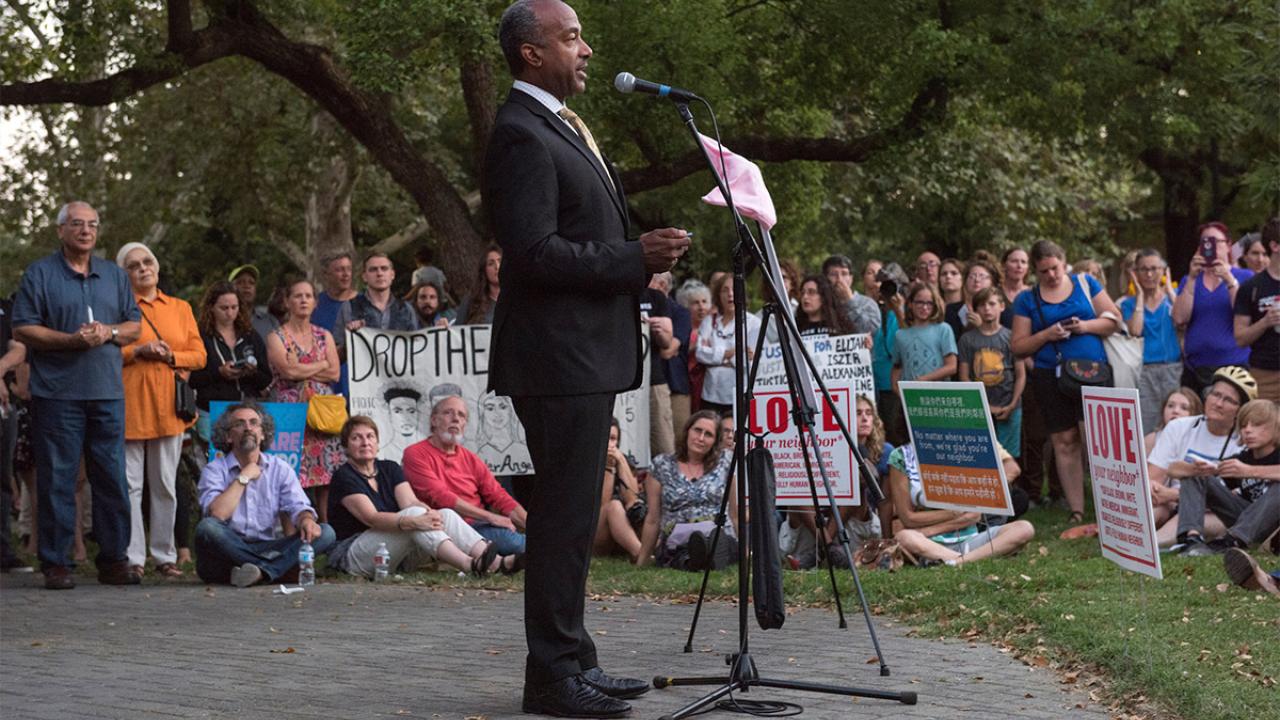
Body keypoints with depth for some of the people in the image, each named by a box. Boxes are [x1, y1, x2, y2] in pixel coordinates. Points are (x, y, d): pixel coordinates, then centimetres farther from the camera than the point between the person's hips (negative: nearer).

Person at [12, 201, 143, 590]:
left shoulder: (115, 276, 16)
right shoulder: (40, 273, 3)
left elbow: (134, 326, 16)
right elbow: (22, 329, -3)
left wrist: (109, 332, -5)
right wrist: (71, 340, -14)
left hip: (107, 392, 4)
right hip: (57, 393, -4)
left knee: (112, 478, 4)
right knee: (57, 480, -3)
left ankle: (114, 560, 11)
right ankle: (56, 564, 2)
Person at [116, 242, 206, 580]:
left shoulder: (180, 308, 15)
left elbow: (199, 355, 11)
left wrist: (171, 355, -7)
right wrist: (137, 351, -12)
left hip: (168, 406, 3)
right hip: (130, 406, -3)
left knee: (166, 485, 6)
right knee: (129, 484, -4)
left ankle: (165, 556, 12)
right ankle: (132, 558, -1)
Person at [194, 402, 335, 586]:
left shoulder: (279, 468, 11)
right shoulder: (214, 470, 0)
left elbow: (297, 506, -2)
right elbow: (216, 514, -17)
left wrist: (307, 520, -26)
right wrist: (244, 478, -9)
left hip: (266, 549, 3)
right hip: (227, 550, -3)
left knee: (325, 533, -16)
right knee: (207, 528, -36)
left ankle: (260, 571, -36)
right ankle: (279, 570, -27)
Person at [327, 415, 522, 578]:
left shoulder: (389, 469, 14)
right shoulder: (344, 477, -7)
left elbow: (410, 502, -3)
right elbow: (371, 518, -21)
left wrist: (428, 511, -27)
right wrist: (414, 521, -35)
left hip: (396, 556, 6)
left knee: (446, 514, -16)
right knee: (414, 513, -28)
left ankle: (498, 562, -37)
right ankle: (470, 565, -46)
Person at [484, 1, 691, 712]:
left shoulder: (563, 126, 19)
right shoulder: (520, 134, -15)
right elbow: (535, 252, -22)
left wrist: (643, 252, 10)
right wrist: (634, 259, -18)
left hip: (588, 353, 11)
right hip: (558, 357, -11)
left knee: (573, 515, 14)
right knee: (564, 516, -7)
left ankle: (575, 662, 22)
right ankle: (552, 677, -1)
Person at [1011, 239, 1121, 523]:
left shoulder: (1086, 284, 8)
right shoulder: (1027, 300, 8)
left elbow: (1113, 319, 7)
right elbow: (1019, 346, 6)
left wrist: (1086, 326, -10)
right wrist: (1047, 335, -10)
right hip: (1050, 377, 1)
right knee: (1064, 443, 3)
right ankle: (1076, 512, 8)